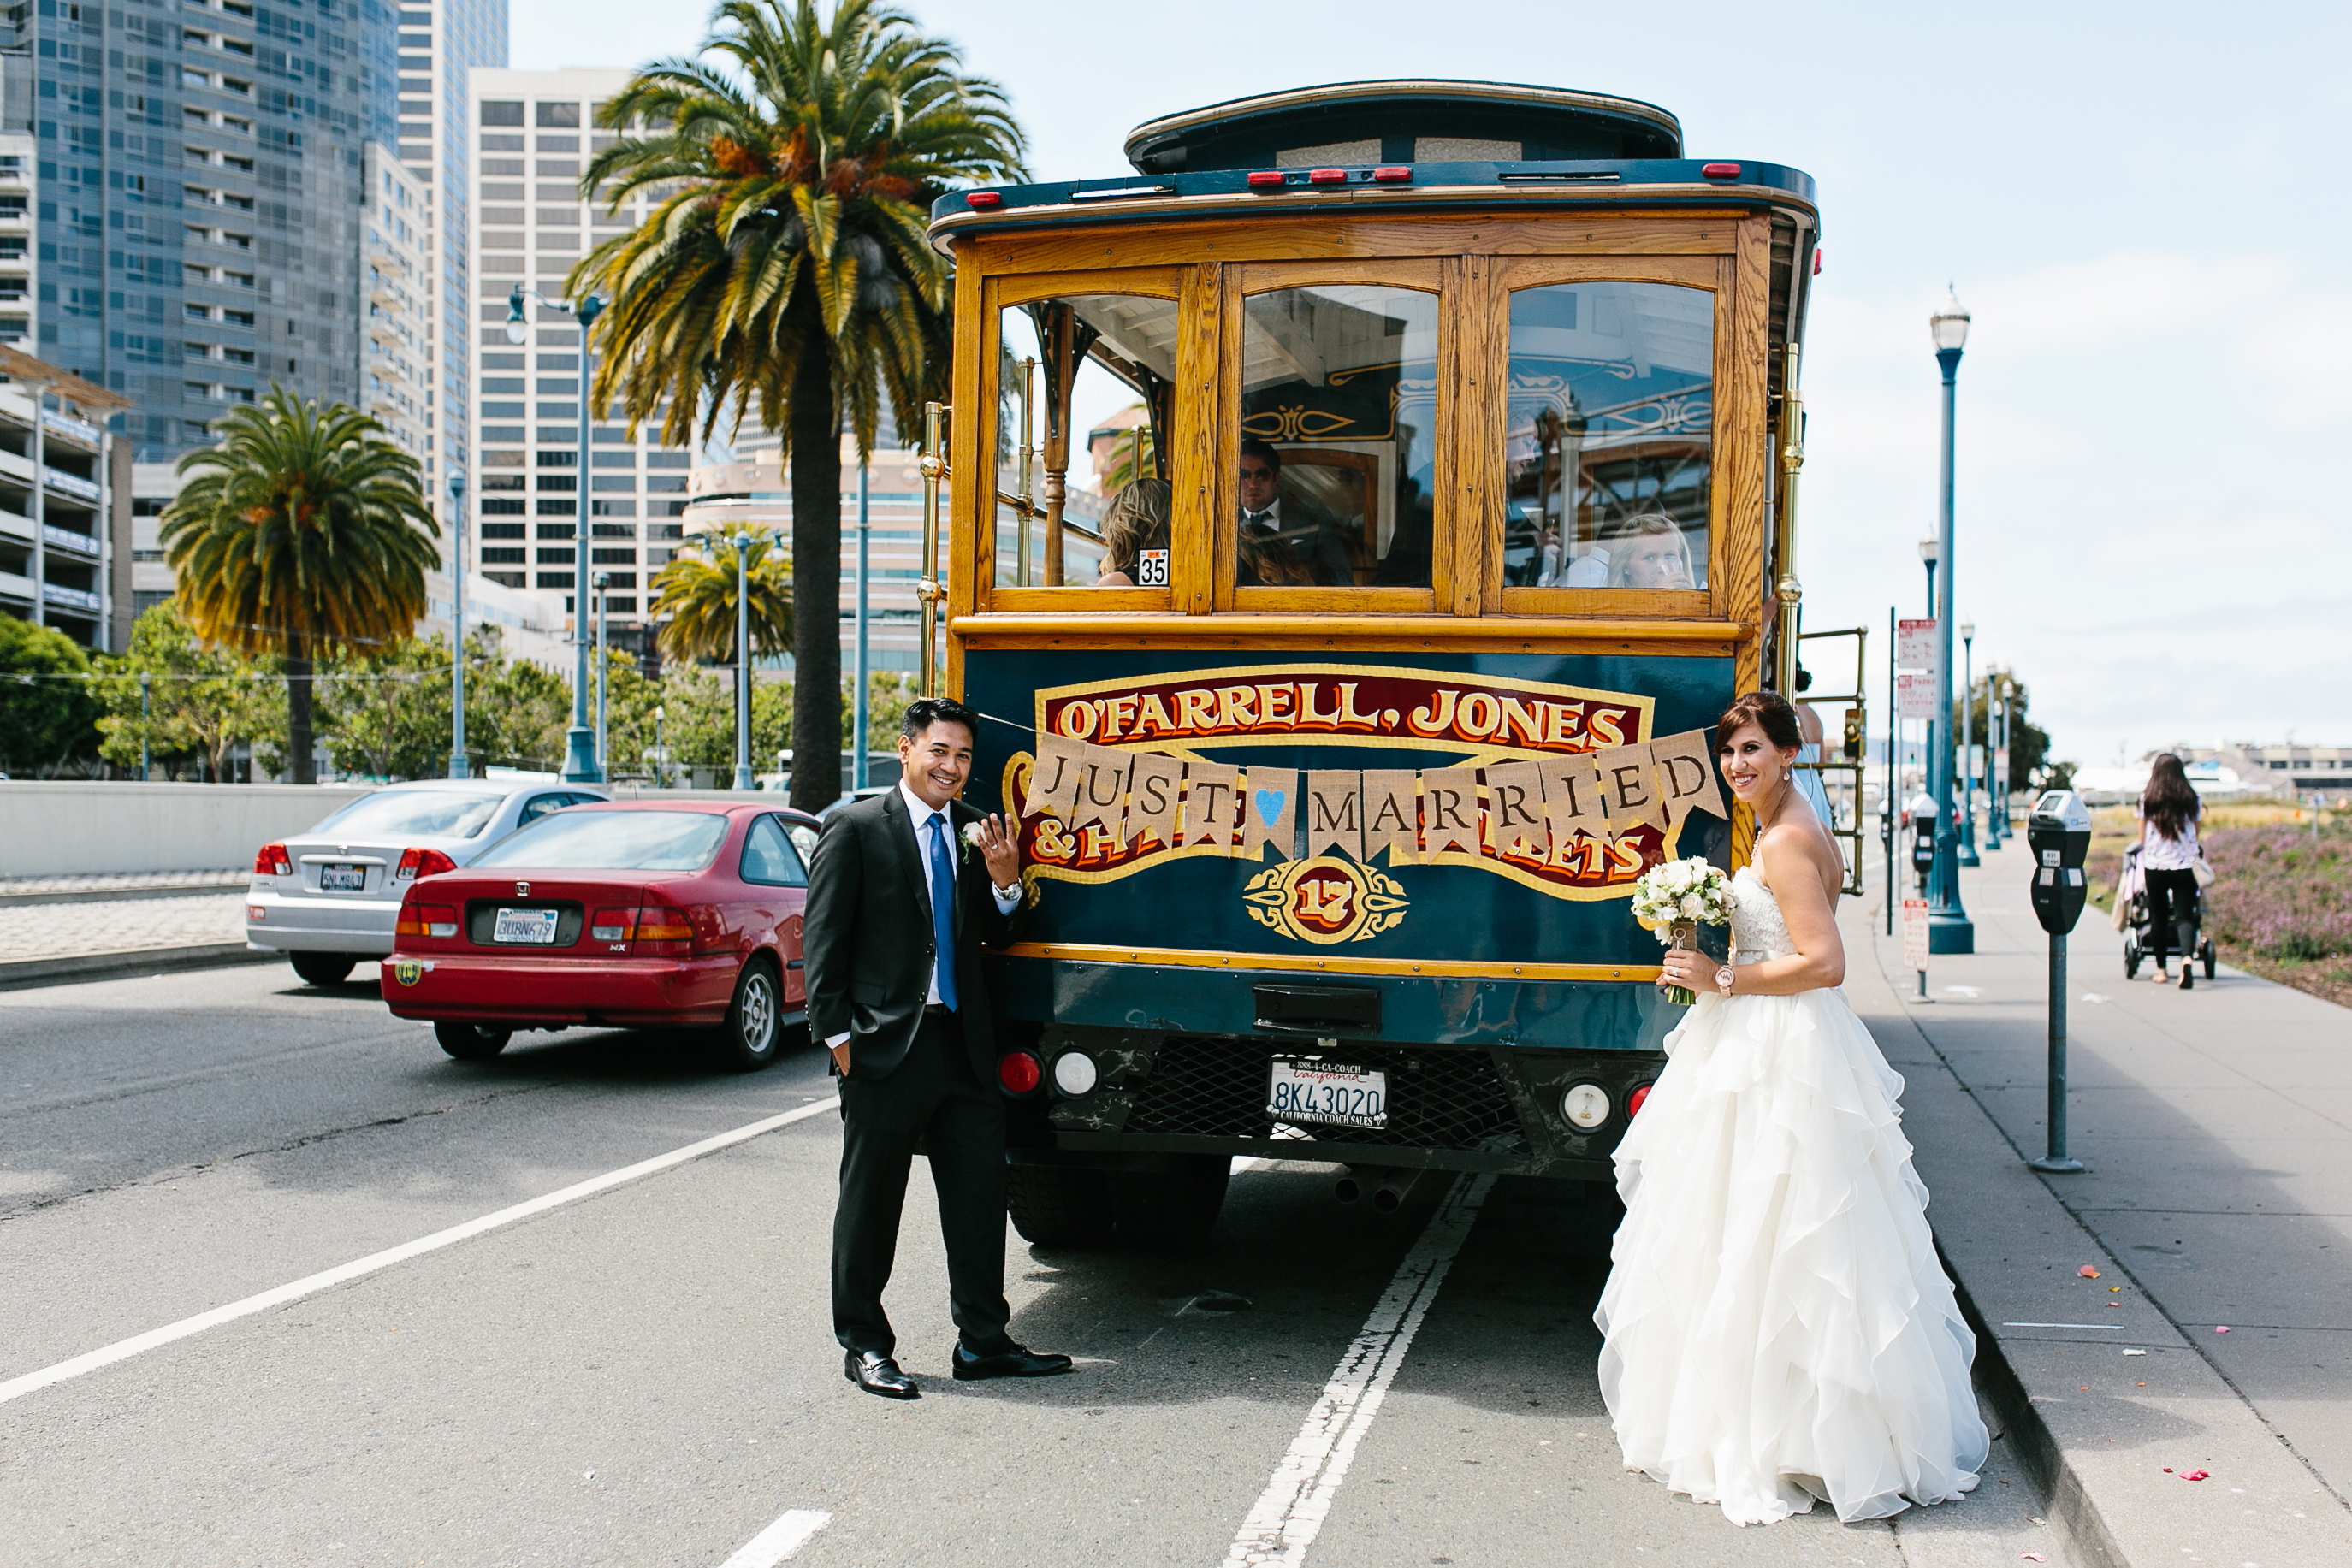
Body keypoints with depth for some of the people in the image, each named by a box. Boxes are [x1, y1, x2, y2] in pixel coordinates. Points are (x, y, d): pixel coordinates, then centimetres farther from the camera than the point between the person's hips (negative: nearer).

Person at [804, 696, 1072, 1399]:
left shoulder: (974, 834, 12)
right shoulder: (857, 828, -4)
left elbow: (993, 938, 14)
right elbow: (823, 939, -5)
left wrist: (1004, 881, -5)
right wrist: (838, 1033, -9)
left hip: (964, 1043, 5)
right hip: (886, 1047, -5)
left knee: (980, 1192, 8)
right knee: (870, 1201, 6)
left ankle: (983, 1341, 19)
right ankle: (864, 1345, 19)